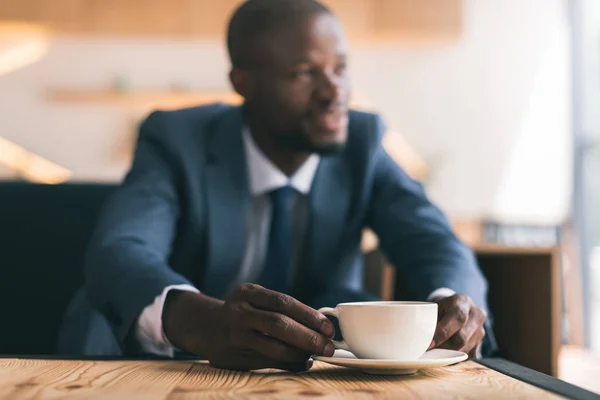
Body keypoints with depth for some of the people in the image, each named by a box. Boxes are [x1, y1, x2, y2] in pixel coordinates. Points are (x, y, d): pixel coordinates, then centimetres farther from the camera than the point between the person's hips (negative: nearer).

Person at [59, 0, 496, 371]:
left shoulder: (362, 140, -6)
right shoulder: (176, 140, -16)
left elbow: (432, 240, -17)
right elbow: (118, 252, -33)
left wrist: (455, 303, -43)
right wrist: (200, 321, -56)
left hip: (324, 366, 3)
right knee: (101, 318, -31)